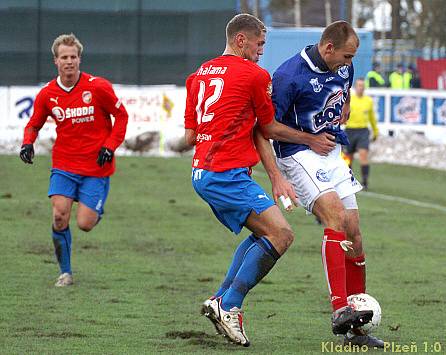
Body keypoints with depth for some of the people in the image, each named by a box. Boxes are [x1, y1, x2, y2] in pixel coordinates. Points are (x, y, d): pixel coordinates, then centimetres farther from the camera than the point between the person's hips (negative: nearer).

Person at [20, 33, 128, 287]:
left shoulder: (98, 87, -10)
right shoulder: (47, 94, -1)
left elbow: (121, 116, 2)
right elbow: (34, 124, 15)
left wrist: (110, 146, -8)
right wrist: (27, 143, -7)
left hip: (96, 167, -2)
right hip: (64, 165, 2)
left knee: (84, 224, -7)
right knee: (60, 215, -15)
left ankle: (97, 211, 32)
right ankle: (65, 272, 2)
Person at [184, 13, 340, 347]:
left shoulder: (199, 75, 16)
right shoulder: (254, 75, -6)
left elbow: (189, 135, 16)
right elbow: (268, 129, 4)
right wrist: (311, 140, 17)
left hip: (202, 173, 9)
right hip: (228, 175, -9)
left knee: (263, 234, 20)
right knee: (281, 234, -13)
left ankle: (222, 300, 12)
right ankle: (229, 306, -15)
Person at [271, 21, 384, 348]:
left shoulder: (344, 68, 6)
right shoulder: (289, 75, -19)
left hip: (333, 154, 8)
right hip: (300, 155, -8)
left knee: (353, 234, 3)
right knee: (336, 217, -28)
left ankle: (354, 329, 11)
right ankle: (340, 310, -35)